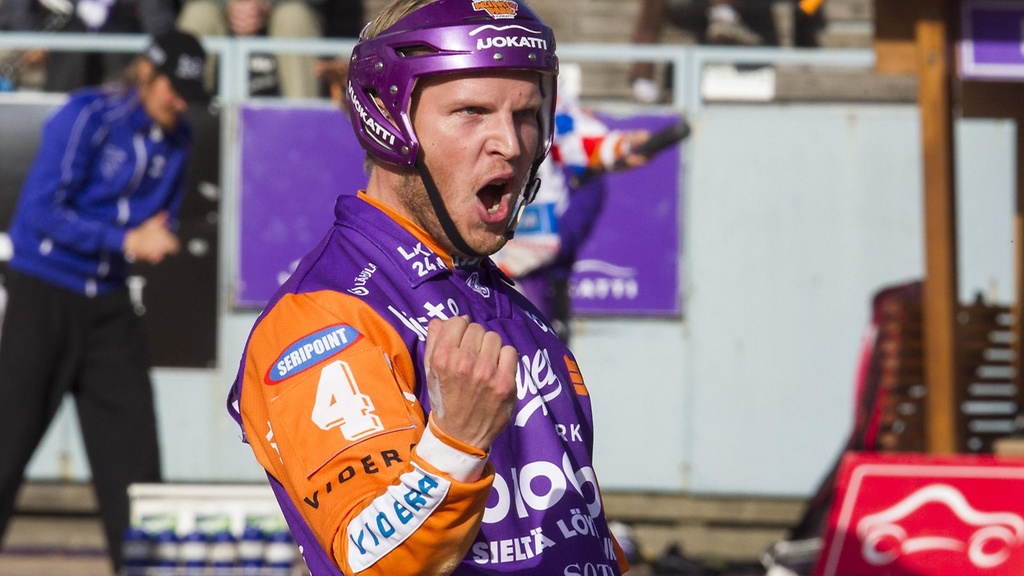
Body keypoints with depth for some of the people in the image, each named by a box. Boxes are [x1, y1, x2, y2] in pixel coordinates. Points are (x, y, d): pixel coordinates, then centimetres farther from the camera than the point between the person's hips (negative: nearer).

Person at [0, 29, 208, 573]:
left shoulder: (175, 139, 6)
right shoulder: (87, 117, -15)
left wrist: (158, 237, -7)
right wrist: (126, 241, -20)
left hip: (107, 303, 6)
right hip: (44, 297, -6)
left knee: (130, 440, 4)